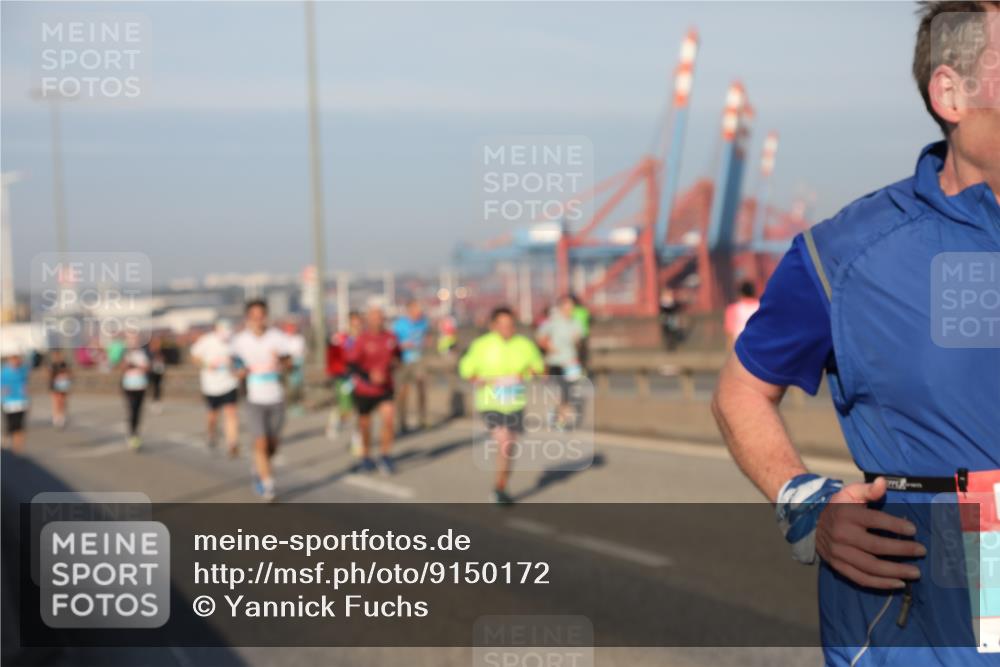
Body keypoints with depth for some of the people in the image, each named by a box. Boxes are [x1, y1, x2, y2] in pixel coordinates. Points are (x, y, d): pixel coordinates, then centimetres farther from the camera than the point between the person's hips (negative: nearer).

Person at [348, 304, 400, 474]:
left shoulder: (390, 337, -3)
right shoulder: (362, 340, -14)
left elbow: (397, 353, 18)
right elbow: (352, 364, -15)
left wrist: (394, 362, -2)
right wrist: (369, 377, -25)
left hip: (385, 388, 2)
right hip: (364, 390, -2)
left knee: (388, 417, -16)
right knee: (365, 424, 10)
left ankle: (385, 456, -1)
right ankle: (366, 456, 34)